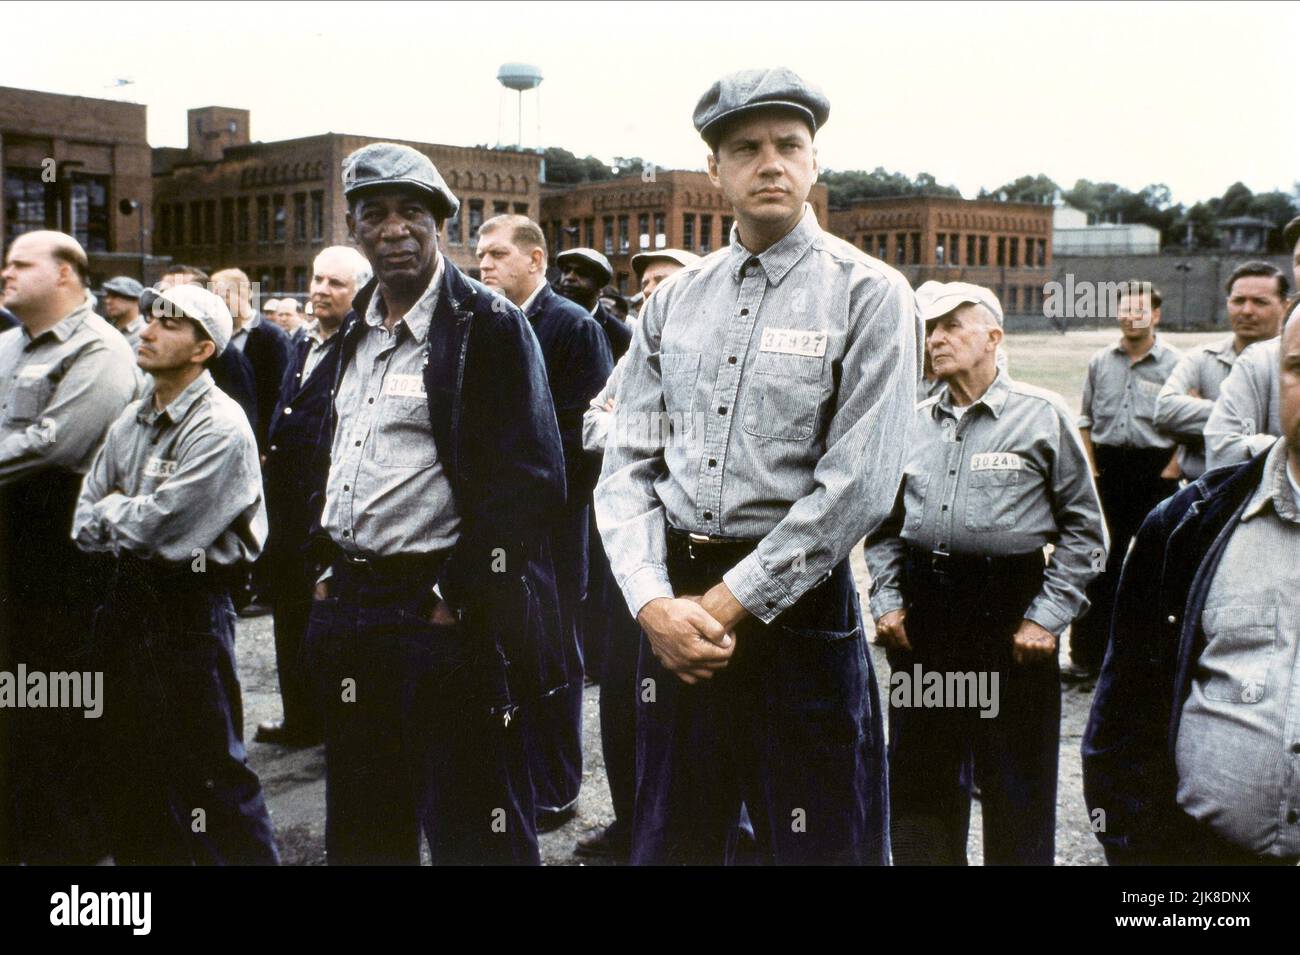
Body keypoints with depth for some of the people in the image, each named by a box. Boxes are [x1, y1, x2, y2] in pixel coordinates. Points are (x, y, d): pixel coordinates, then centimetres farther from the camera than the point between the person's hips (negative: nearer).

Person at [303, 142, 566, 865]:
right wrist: (328, 568, 13)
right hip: (350, 609, 8)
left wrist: (458, 597, -15)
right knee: (363, 829, 19)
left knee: (470, 831, 4)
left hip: (444, 617, -7)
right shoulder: (356, 329, 12)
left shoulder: (490, 324, -11)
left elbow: (530, 480, -15)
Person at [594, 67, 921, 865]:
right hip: (675, 609, 5)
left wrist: (731, 604, -13)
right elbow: (629, 464, 5)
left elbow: (859, 486, -13)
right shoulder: (672, 301, 9)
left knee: (818, 844, 4)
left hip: (800, 604, -4)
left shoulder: (868, 295, -5)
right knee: (668, 842, 15)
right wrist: (655, 603, -10)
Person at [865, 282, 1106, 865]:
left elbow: (1083, 528, -1)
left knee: (1017, 791, 5)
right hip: (922, 609, 4)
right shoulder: (913, 423, 10)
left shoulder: (1043, 415, -2)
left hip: (1008, 607, -4)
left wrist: (1047, 617, -8)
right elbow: (885, 524, 17)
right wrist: (886, 601, 5)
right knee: (919, 781, 12)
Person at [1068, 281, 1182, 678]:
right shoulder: (1100, 362, 9)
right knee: (1101, 563, 5)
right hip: (1107, 468, 3)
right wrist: (1090, 466, 4)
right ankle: (1087, 655, 10)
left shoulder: (1174, 363, -1)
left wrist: (1172, 470, -9)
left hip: (1156, 469, -2)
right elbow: (1086, 418, 13)